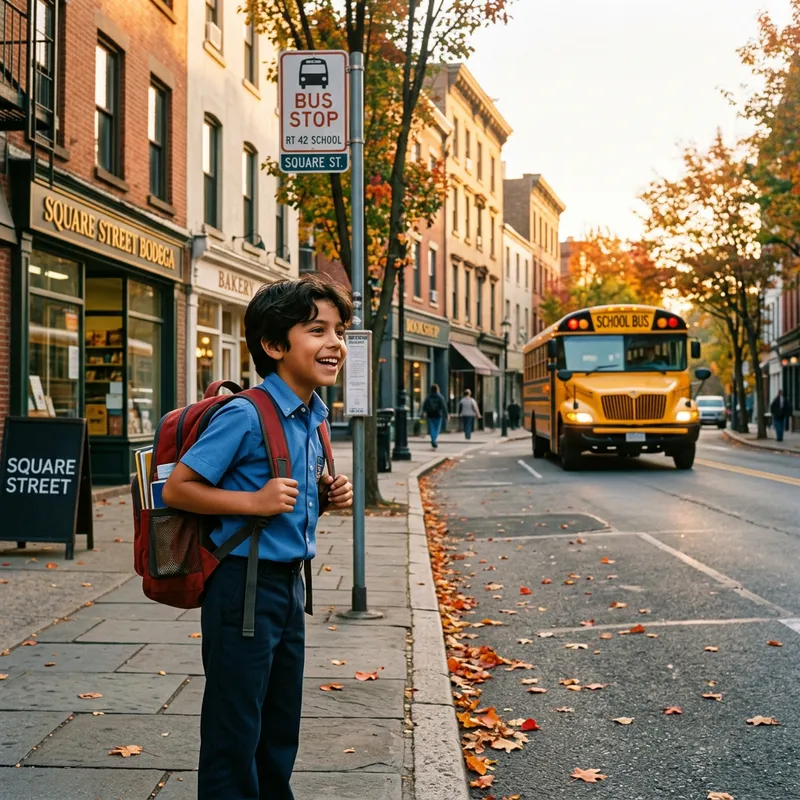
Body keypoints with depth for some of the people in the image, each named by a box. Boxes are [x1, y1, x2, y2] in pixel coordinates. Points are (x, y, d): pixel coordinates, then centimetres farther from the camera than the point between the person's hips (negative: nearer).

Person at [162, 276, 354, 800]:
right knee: (235, 735, 2)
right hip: (245, 584, -8)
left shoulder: (314, 417, 7)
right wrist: (255, 502, -23)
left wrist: (327, 496, 3)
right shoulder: (245, 416, -18)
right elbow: (177, 490, -15)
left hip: (290, 581, 8)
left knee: (281, 731, 19)